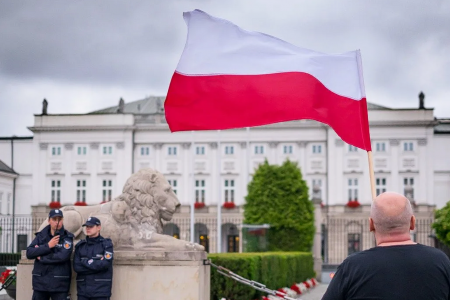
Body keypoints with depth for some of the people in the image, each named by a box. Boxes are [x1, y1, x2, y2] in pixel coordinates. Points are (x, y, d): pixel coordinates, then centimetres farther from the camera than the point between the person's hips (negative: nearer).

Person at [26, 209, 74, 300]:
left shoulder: (67, 238, -2)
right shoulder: (41, 236, 9)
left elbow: (63, 256, -19)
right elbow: (29, 253, -3)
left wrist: (42, 258, -9)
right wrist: (47, 246, -13)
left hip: (59, 284, -4)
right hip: (40, 282, 4)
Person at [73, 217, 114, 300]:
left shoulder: (106, 244, 0)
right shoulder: (80, 245, 11)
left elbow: (105, 264, -14)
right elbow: (76, 267, 0)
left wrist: (85, 262, -5)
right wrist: (96, 264, -8)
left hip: (101, 290, -4)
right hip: (83, 290, 4)